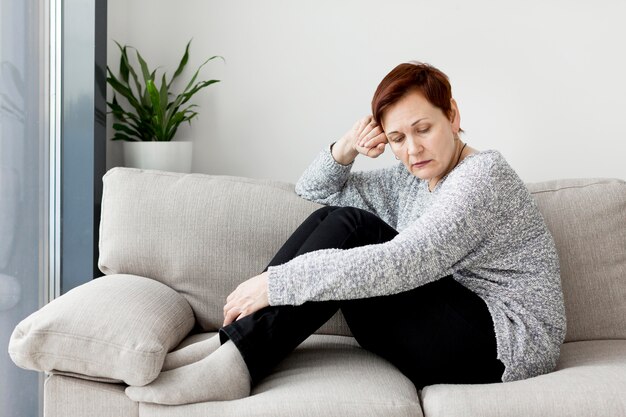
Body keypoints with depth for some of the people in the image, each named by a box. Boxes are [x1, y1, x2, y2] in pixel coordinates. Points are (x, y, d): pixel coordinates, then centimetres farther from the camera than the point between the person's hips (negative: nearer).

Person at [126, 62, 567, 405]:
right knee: (333, 218, -5)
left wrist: (275, 283, -26)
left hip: (505, 343, -8)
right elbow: (313, 188, 19)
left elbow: (397, 265, -28)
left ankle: (235, 363, -25)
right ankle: (230, 348, -12)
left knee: (350, 227, -20)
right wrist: (344, 151, -4)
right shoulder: (414, 178, 12)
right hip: (453, 327, 8)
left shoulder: (482, 176, -14)